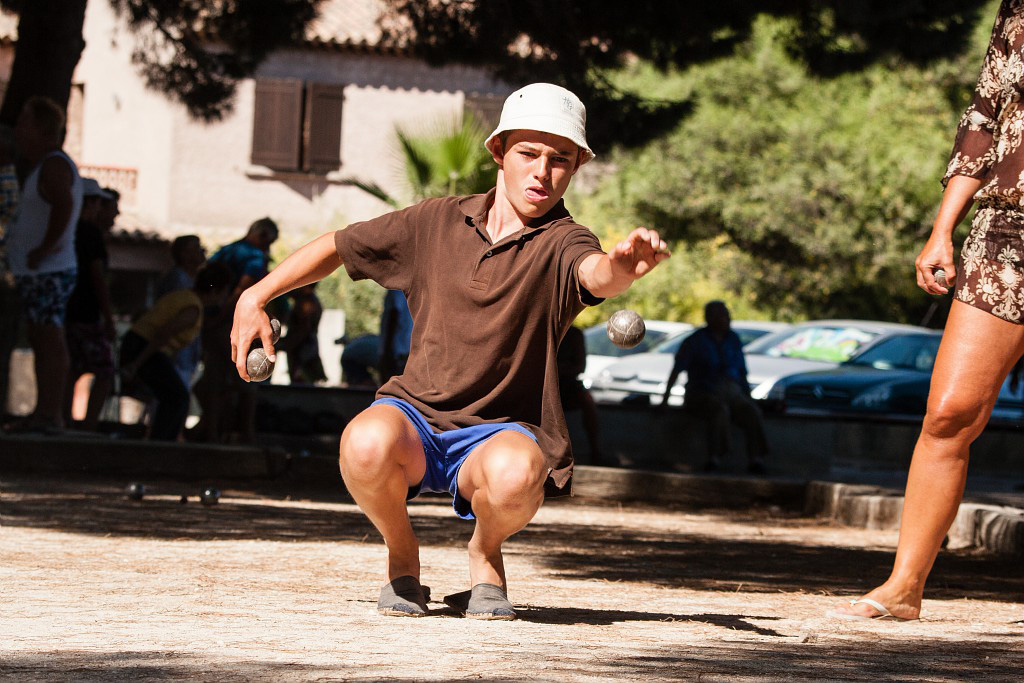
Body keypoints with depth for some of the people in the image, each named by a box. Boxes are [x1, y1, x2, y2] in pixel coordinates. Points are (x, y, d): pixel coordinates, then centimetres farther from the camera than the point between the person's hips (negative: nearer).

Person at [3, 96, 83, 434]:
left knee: (49, 340, -11)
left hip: (49, 271, -10)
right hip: (36, 272, 10)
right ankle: (44, 412, 13)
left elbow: (63, 205, -28)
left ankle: (51, 413, -13)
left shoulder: (54, 165, -13)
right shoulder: (42, 166, 20)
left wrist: (44, 249, -23)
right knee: (41, 342, 10)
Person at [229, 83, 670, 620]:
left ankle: (485, 553, -1)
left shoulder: (561, 243, -8)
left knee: (515, 474, -39)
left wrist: (625, 267, -58)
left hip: (499, 430, -2)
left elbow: (596, 274, -33)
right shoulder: (436, 223, 4)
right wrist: (255, 297, 11)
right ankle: (401, 555, -2)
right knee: (366, 444, -35)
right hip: (414, 414, 2)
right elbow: (337, 247, 19)